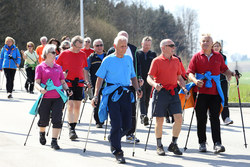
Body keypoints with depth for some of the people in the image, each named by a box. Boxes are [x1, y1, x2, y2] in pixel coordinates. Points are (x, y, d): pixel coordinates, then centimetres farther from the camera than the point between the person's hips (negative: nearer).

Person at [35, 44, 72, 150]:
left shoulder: (58, 67, 15)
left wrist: (67, 89, 1)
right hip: (45, 97, -3)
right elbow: (37, 83, -3)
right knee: (44, 120, 7)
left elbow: (63, 82, 20)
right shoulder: (40, 67, 3)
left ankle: (54, 141, -5)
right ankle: (42, 134, 38)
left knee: (57, 119, -9)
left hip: (58, 97, 3)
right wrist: (41, 89, -24)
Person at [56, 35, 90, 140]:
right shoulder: (64, 54, -1)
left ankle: (74, 127, 18)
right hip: (68, 83, -4)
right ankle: (71, 129, -14)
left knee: (77, 106, 6)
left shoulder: (82, 55, 9)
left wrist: (87, 81, 9)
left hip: (79, 83, 4)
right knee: (70, 106, -12)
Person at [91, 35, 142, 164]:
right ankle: (117, 152, 1)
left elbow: (133, 76, 23)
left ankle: (113, 140, 32)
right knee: (116, 124, -10)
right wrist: (96, 95, -6)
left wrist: (137, 89, 5)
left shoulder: (128, 59, 14)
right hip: (113, 94, -5)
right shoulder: (108, 60, 0)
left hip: (126, 94, 5)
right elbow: (100, 78, 1)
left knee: (127, 125, 3)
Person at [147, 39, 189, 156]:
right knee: (160, 120, 1)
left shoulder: (176, 60, 13)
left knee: (179, 119, -5)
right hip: (161, 92, -4)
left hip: (173, 92, 4)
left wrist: (184, 88, 5)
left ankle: (173, 144, 10)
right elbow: (149, 77, -8)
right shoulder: (157, 61, -3)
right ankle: (159, 146, 14)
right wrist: (155, 84, -29)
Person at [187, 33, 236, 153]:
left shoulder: (218, 56, 11)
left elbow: (224, 69, 19)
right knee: (201, 119, 4)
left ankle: (217, 144, -8)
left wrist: (230, 74, -2)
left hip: (215, 92, 1)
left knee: (215, 118, -4)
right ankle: (202, 143, 14)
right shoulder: (196, 57, 4)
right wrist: (195, 80, -20)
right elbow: (190, 73, -1)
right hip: (200, 92, -1)